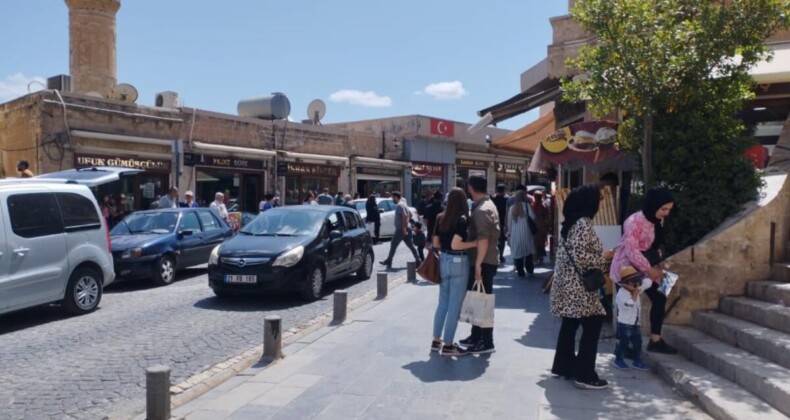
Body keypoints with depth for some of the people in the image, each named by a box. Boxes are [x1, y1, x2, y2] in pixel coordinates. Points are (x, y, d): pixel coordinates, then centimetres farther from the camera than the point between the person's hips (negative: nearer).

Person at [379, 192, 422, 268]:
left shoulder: (399, 205, -14)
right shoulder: (403, 204, 18)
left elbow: (404, 216, -25)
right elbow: (410, 214, 25)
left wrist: (404, 228, -26)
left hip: (401, 229, -10)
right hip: (406, 229, 10)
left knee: (393, 245, -2)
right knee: (410, 245, 9)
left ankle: (388, 262, 4)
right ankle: (418, 261, 8)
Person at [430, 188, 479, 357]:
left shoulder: (441, 218, 5)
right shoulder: (462, 219, -14)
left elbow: (435, 243, 9)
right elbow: (455, 245, -22)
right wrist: (475, 243, -13)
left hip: (443, 260, 7)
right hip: (458, 262, -7)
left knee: (443, 302, 16)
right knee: (454, 305, 2)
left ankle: (436, 341, 23)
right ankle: (448, 345, 8)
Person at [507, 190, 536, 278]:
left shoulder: (512, 207, 2)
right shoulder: (526, 206, -6)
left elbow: (509, 222, 5)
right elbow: (533, 217, -7)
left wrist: (509, 233, 14)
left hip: (515, 233, 2)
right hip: (525, 232, -1)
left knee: (517, 252, 6)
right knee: (528, 252, 12)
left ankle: (520, 272, 8)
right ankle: (530, 271, 13)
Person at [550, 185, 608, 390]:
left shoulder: (571, 222, 12)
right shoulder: (583, 223, -16)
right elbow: (579, 254, -24)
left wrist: (597, 258, 14)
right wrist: (600, 260, -10)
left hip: (569, 283, 10)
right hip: (579, 285, -10)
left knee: (570, 325, 14)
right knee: (592, 326, -3)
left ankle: (564, 366, 22)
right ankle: (585, 374, 0)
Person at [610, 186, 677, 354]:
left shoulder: (658, 221, 3)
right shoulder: (635, 221, -24)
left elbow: (655, 245, 14)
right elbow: (631, 251, -28)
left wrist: (658, 263, -2)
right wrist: (649, 270, -27)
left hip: (645, 266, 8)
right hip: (626, 267, -8)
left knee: (660, 298, 3)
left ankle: (655, 340, 14)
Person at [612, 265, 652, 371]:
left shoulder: (636, 289, 6)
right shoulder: (622, 294, -21)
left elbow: (648, 282, 12)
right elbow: (629, 304, -33)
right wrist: (635, 295, -26)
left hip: (635, 323, 9)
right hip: (624, 324, -9)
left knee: (637, 342, 13)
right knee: (623, 343, 1)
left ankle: (637, 361, 23)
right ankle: (618, 359, 17)